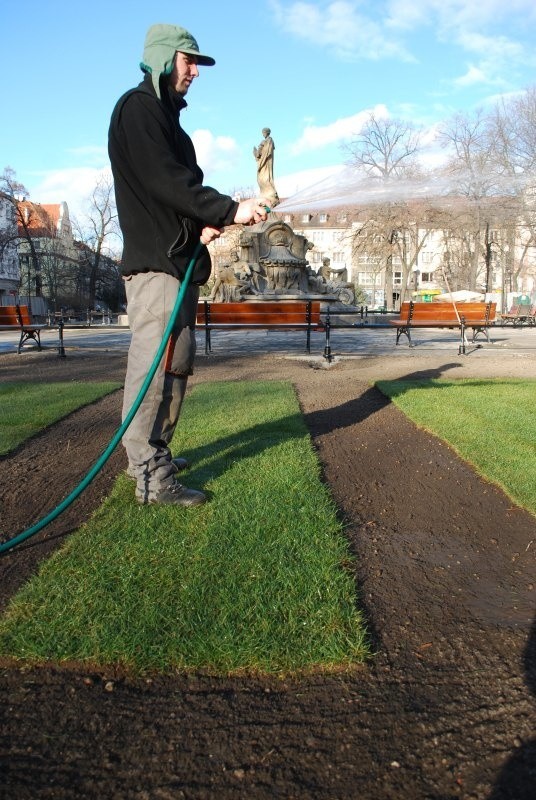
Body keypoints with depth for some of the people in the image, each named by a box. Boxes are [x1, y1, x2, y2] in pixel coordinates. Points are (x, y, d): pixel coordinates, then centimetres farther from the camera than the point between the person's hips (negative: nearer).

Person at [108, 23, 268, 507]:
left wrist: (207, 223, 1)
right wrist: (230, 210, -17)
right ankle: (152, 477, -7)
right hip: (155, 262, -10)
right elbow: (166, 181, -16)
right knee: (154, 365, -11)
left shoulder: (166, 115, 26)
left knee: (176, 363, 11)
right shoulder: (138, 108, -3)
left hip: (181, 260, 10)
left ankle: (152, 453, 21)